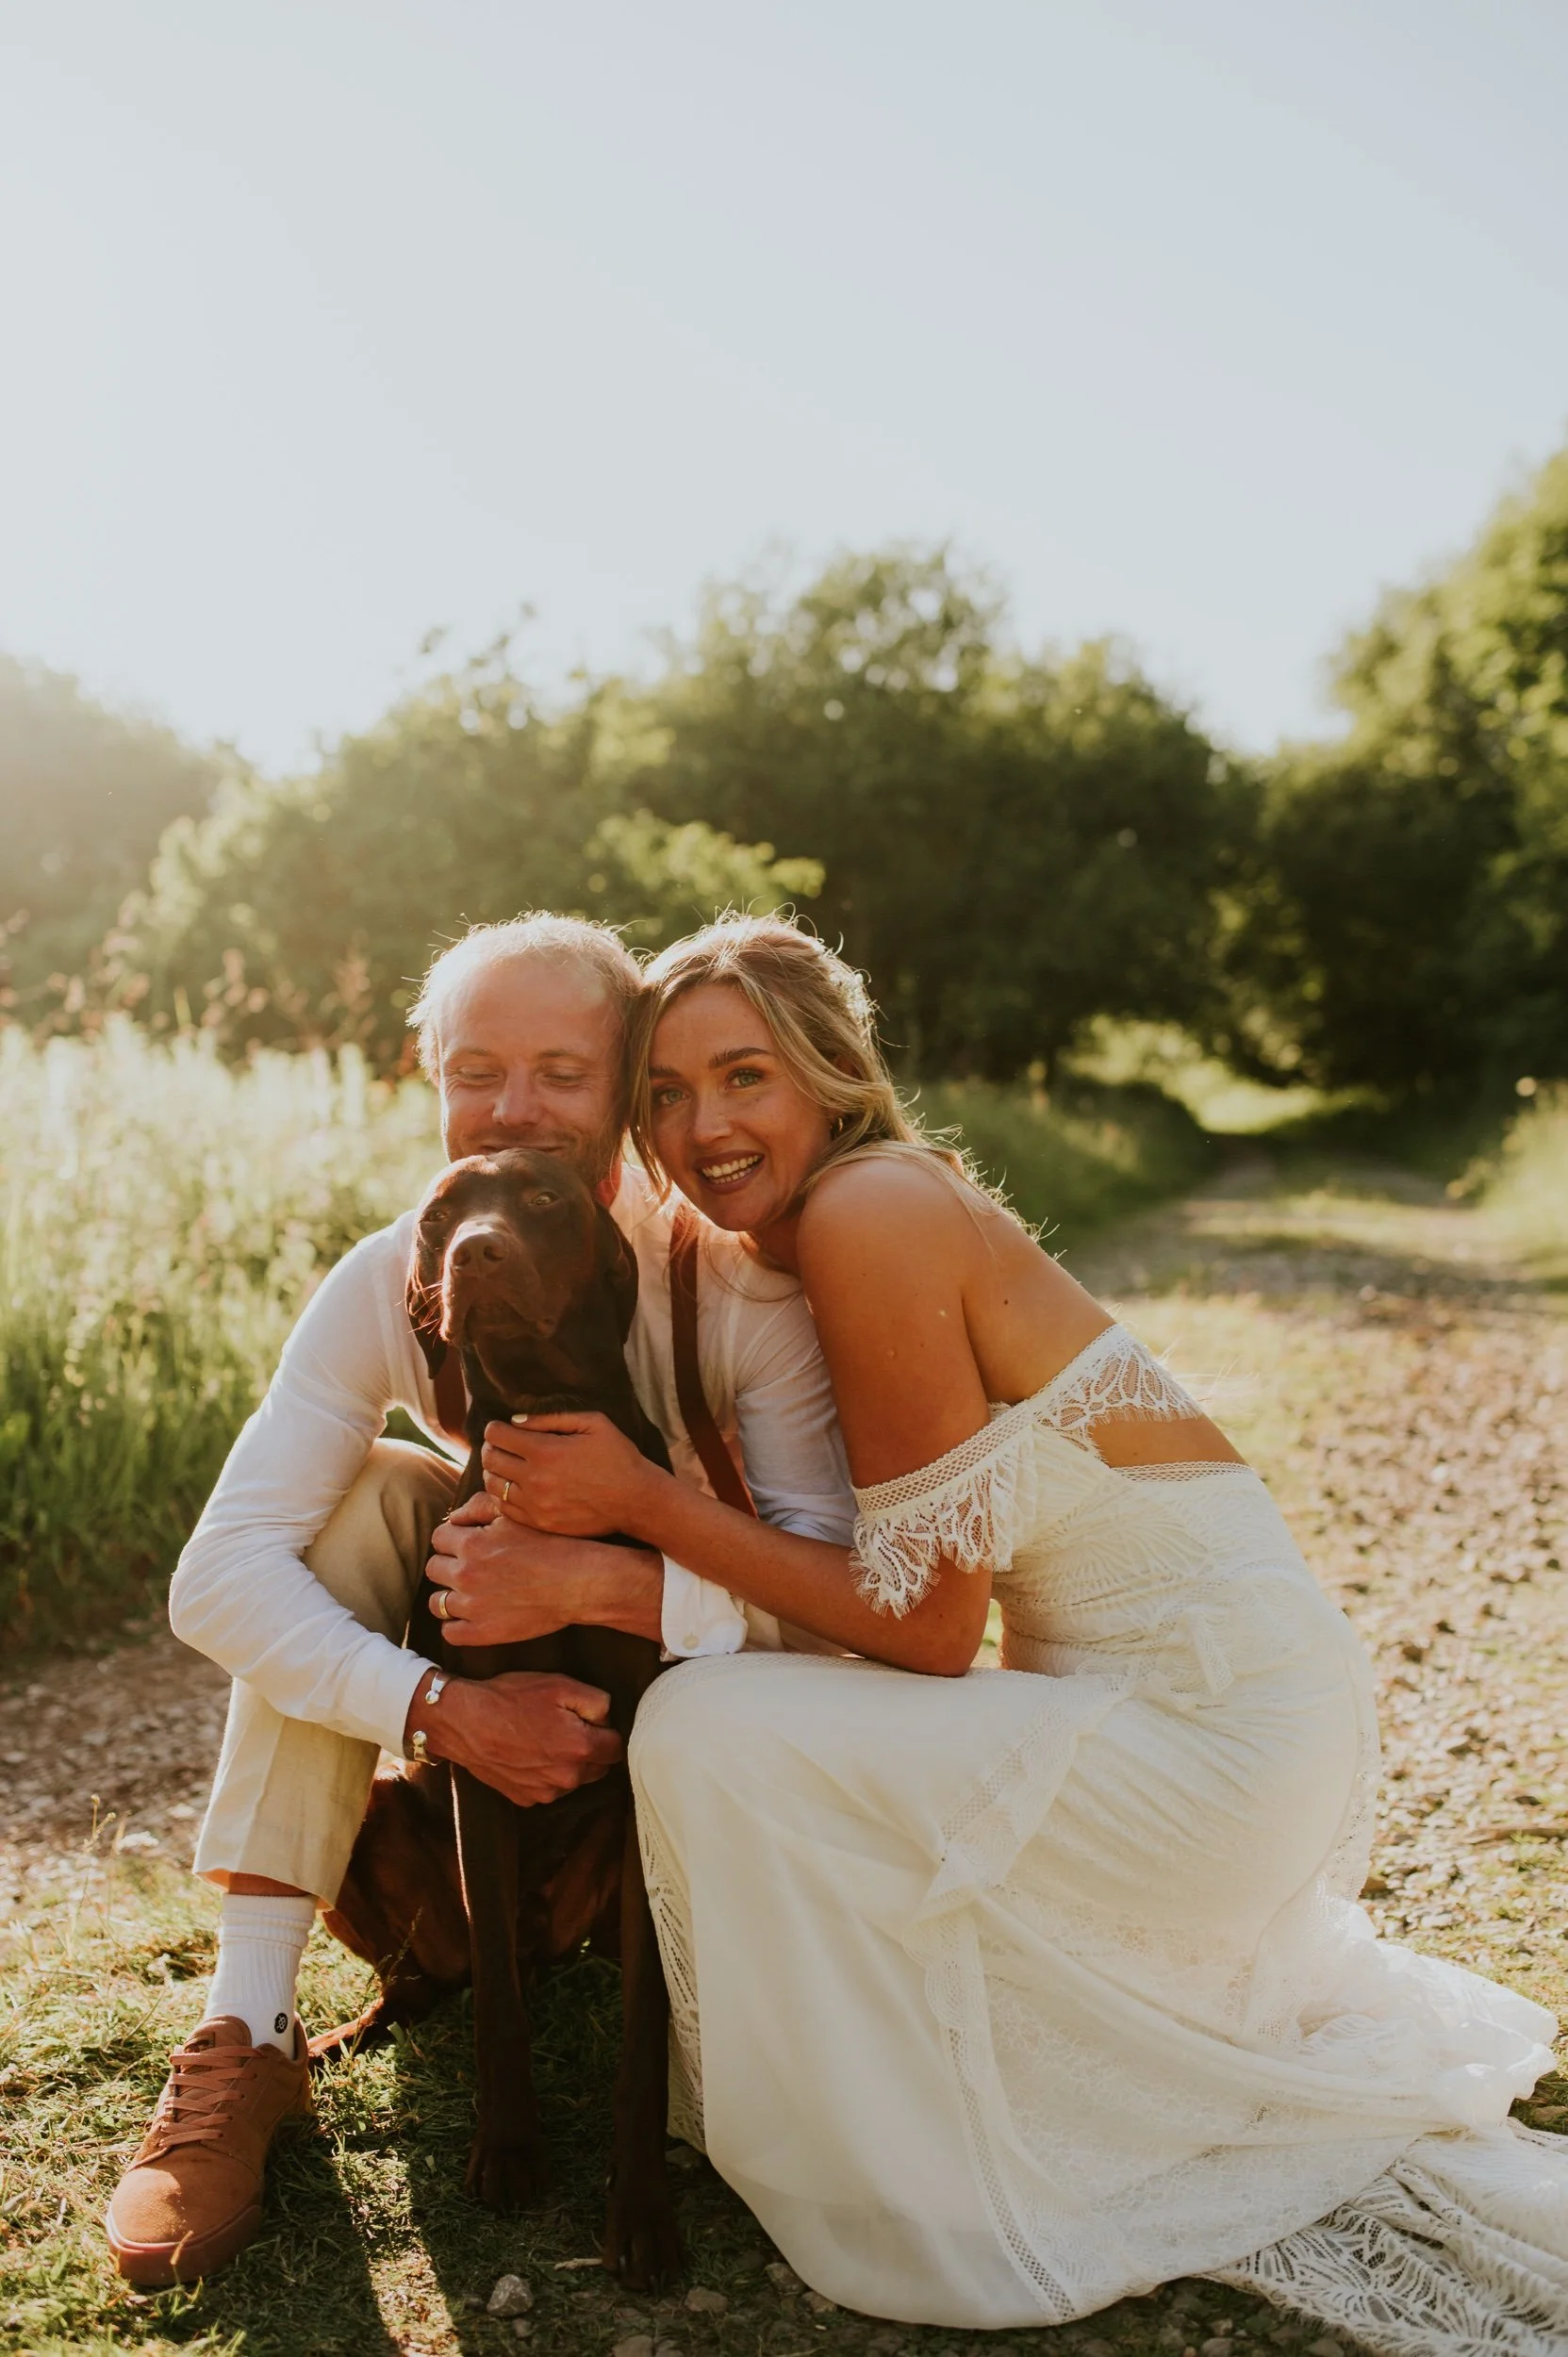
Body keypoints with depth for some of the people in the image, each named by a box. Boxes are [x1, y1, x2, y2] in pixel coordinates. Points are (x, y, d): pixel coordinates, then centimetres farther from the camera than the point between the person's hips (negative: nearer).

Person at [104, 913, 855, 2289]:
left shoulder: (733, 1280, -24)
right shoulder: (392, 1283, -18)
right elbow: (219, 1579, -24)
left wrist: (609, 1581, -46)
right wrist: (438, 1709, -37)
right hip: (495, 1694, 3)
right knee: (366, 1491, -23)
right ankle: (249, 2034, -20)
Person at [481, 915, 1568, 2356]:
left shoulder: (869, 1211, -21)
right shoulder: (794, 1238, 7)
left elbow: (927, 1625, -19)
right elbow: (881, 1570, 8)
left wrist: (643, 1503, -19)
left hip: (1209, 1731, -10)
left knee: (707, 1737, -18)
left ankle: (940, 2201, 4)